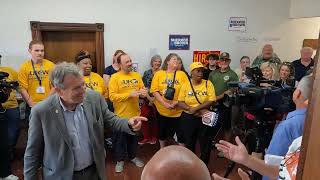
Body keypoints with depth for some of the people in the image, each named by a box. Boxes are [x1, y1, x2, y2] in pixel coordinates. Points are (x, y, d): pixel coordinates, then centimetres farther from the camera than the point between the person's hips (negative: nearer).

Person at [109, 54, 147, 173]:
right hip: (121, 115, -4)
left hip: (135, 113, 4)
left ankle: (133, 157, 40)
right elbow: (112, 96, -20)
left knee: (134, 137, 20)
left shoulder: (136, 75, 2)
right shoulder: (115, 78, -13)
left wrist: (143, 92, -15)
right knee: (120, 139, 12)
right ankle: (120, 160, 31)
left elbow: (142, 89, 9)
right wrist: (130, 94, -25)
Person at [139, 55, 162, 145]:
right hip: (147, 99, 2)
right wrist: (149, 97, -9)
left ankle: (154, 137, 25)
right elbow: (144, 87, 2)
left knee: (156, 119, 8)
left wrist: (154, 98, -12)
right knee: (144, 117, -1)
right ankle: (146, 137, 15)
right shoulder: (147, 73, 6)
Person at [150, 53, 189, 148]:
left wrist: (178, 102, -15)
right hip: (162, 110, 0)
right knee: (162, 131, 17)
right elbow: (154, 90, -7)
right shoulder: (158, 74, -1)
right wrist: (164, 103, -17)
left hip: (178, 110, 0)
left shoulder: (182, 74, 1)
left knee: (181, 132, 8)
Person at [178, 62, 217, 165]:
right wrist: (190, 109, -18)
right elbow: (180, 103, -3)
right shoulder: (186, 85, -1)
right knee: (189, 144, 16)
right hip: (188, 118, 1)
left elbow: (211, 101, -13)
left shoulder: (208, 83, -4)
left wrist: (195, 108, -18)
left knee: (206, 144, 10)